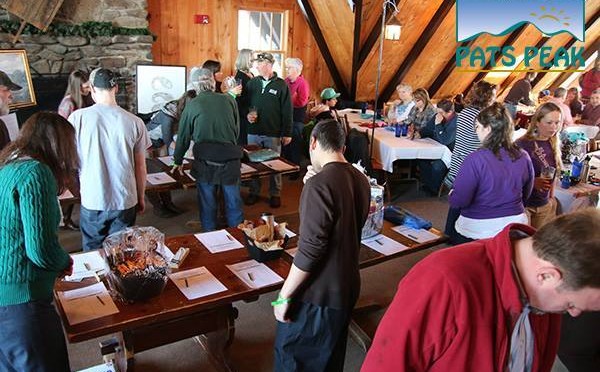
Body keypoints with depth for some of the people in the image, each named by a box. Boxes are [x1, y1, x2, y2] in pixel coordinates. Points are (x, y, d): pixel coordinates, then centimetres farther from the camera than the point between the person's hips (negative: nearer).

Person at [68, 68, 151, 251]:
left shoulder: (77, 117, -9)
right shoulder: (134, 122, -7)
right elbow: (140, 167, 0)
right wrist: (141, 198, 13)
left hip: (92, 201, 0)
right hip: (125, 201, 0)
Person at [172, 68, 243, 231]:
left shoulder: (192, 105, 1)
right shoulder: (229, 100, 3)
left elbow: (183, 136, 9)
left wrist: (178, 161, 22)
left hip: (205, 162, -1)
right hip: (231, 159, 1)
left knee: (207, 203, 13)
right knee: (233, 202, 13)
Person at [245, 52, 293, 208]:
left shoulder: (281, 85, -4)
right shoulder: (252, 83, 6)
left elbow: (287, 111, -5)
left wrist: (287, 133, -8)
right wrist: (247, 114, -9)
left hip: (273, 134, -3)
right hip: (253, 131, 3)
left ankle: (275, 194, 19)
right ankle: (254, 191, 24)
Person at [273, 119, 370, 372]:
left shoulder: (320, 183, -22)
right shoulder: (361, 180, 3)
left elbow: (309, 250, -24)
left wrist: (284, 295, -14)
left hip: (317, 293, -8)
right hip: (347, 287, 8)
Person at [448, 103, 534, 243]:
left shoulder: (476, 159, -22)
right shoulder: (524, 157, -5)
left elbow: (458, 201, -21)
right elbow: (525, 194, 10)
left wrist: (451, 195, 1)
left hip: (477, 232, -5)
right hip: (515, 227, 5)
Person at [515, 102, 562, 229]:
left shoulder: (555, 145, 4)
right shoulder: (522, 145, -16)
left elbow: (553, 175, 15)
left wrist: (552, 199, 16)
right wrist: (533, 182, -28)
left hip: (545, 205, 6)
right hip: (522, 204, -6)